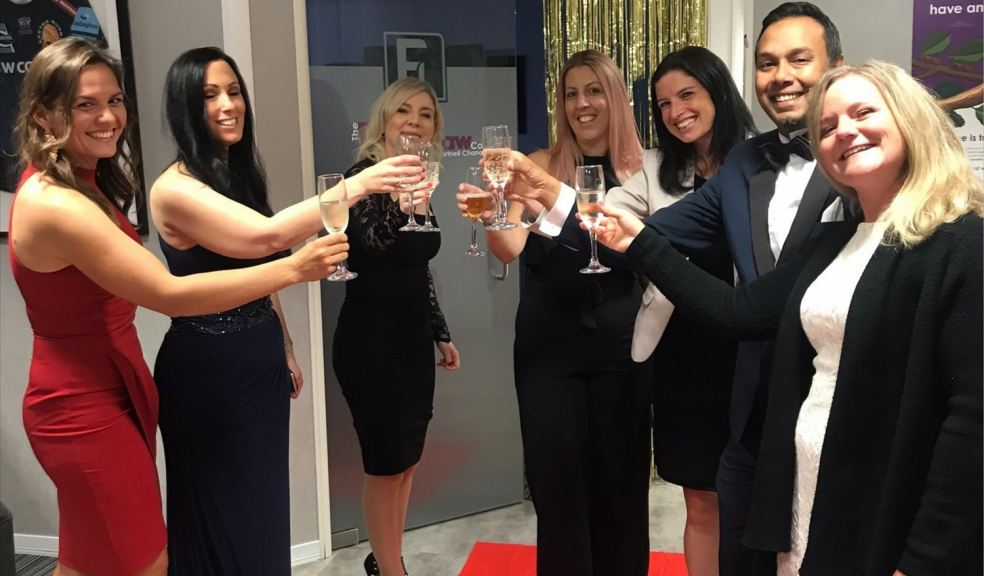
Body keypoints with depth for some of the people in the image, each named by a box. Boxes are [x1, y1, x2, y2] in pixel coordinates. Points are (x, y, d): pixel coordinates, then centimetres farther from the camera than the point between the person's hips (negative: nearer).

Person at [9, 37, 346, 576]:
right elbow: (170, 294, -29)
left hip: (113, 388, 10)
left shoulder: (80, 180, 7)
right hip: (83, 410, -10)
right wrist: (292, 268, -28)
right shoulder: (53, 204, -25)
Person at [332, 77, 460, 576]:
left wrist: (441, 334, 19)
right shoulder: (365, 175, -11)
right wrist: (400, 205, -50)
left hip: (412, 337, 8)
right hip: (371, 340, -8)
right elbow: (370, 241, -31)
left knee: (406, 459, 14)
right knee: (386, 462, 2)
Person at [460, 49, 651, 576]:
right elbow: (510, 248, -12)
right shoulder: (542, 165, 0)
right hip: (549, 342, -1)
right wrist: (489, 217, -33)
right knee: (557, 478, 6)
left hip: (620, 340, 1)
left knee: (621, 475, 11)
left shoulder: (639, 168, 2)